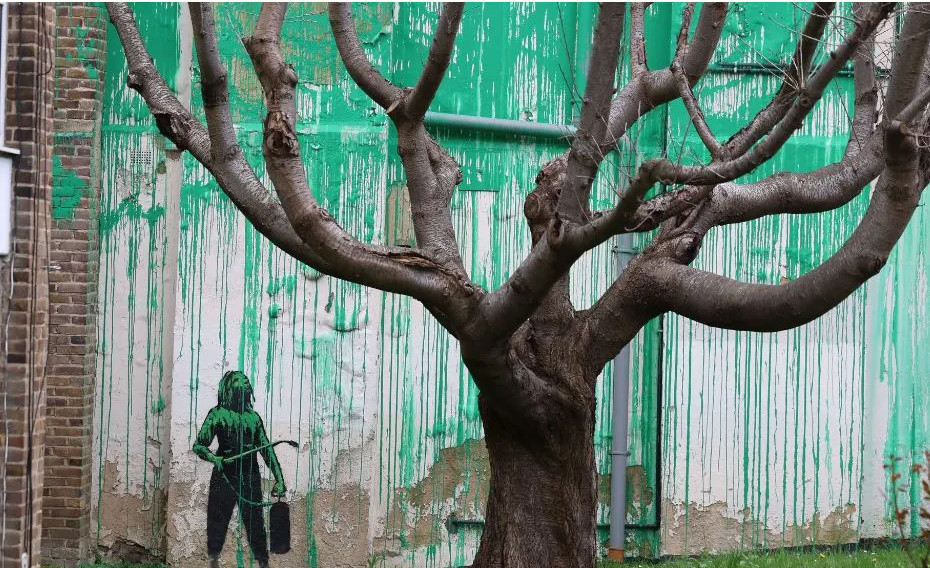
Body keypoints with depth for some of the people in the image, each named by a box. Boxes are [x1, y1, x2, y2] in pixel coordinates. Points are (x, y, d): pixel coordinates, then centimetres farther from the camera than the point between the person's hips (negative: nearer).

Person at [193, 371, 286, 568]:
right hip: (224, 476, -2)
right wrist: (214, 458, -24)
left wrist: (279, 479, 7)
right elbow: (199, 445, -3)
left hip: (250, 478, 2)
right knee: (218, 522, -1)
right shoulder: (217, 414, 2)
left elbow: (267, 450, 13)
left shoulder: (253, 417, 12)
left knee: (255, 523, 1)